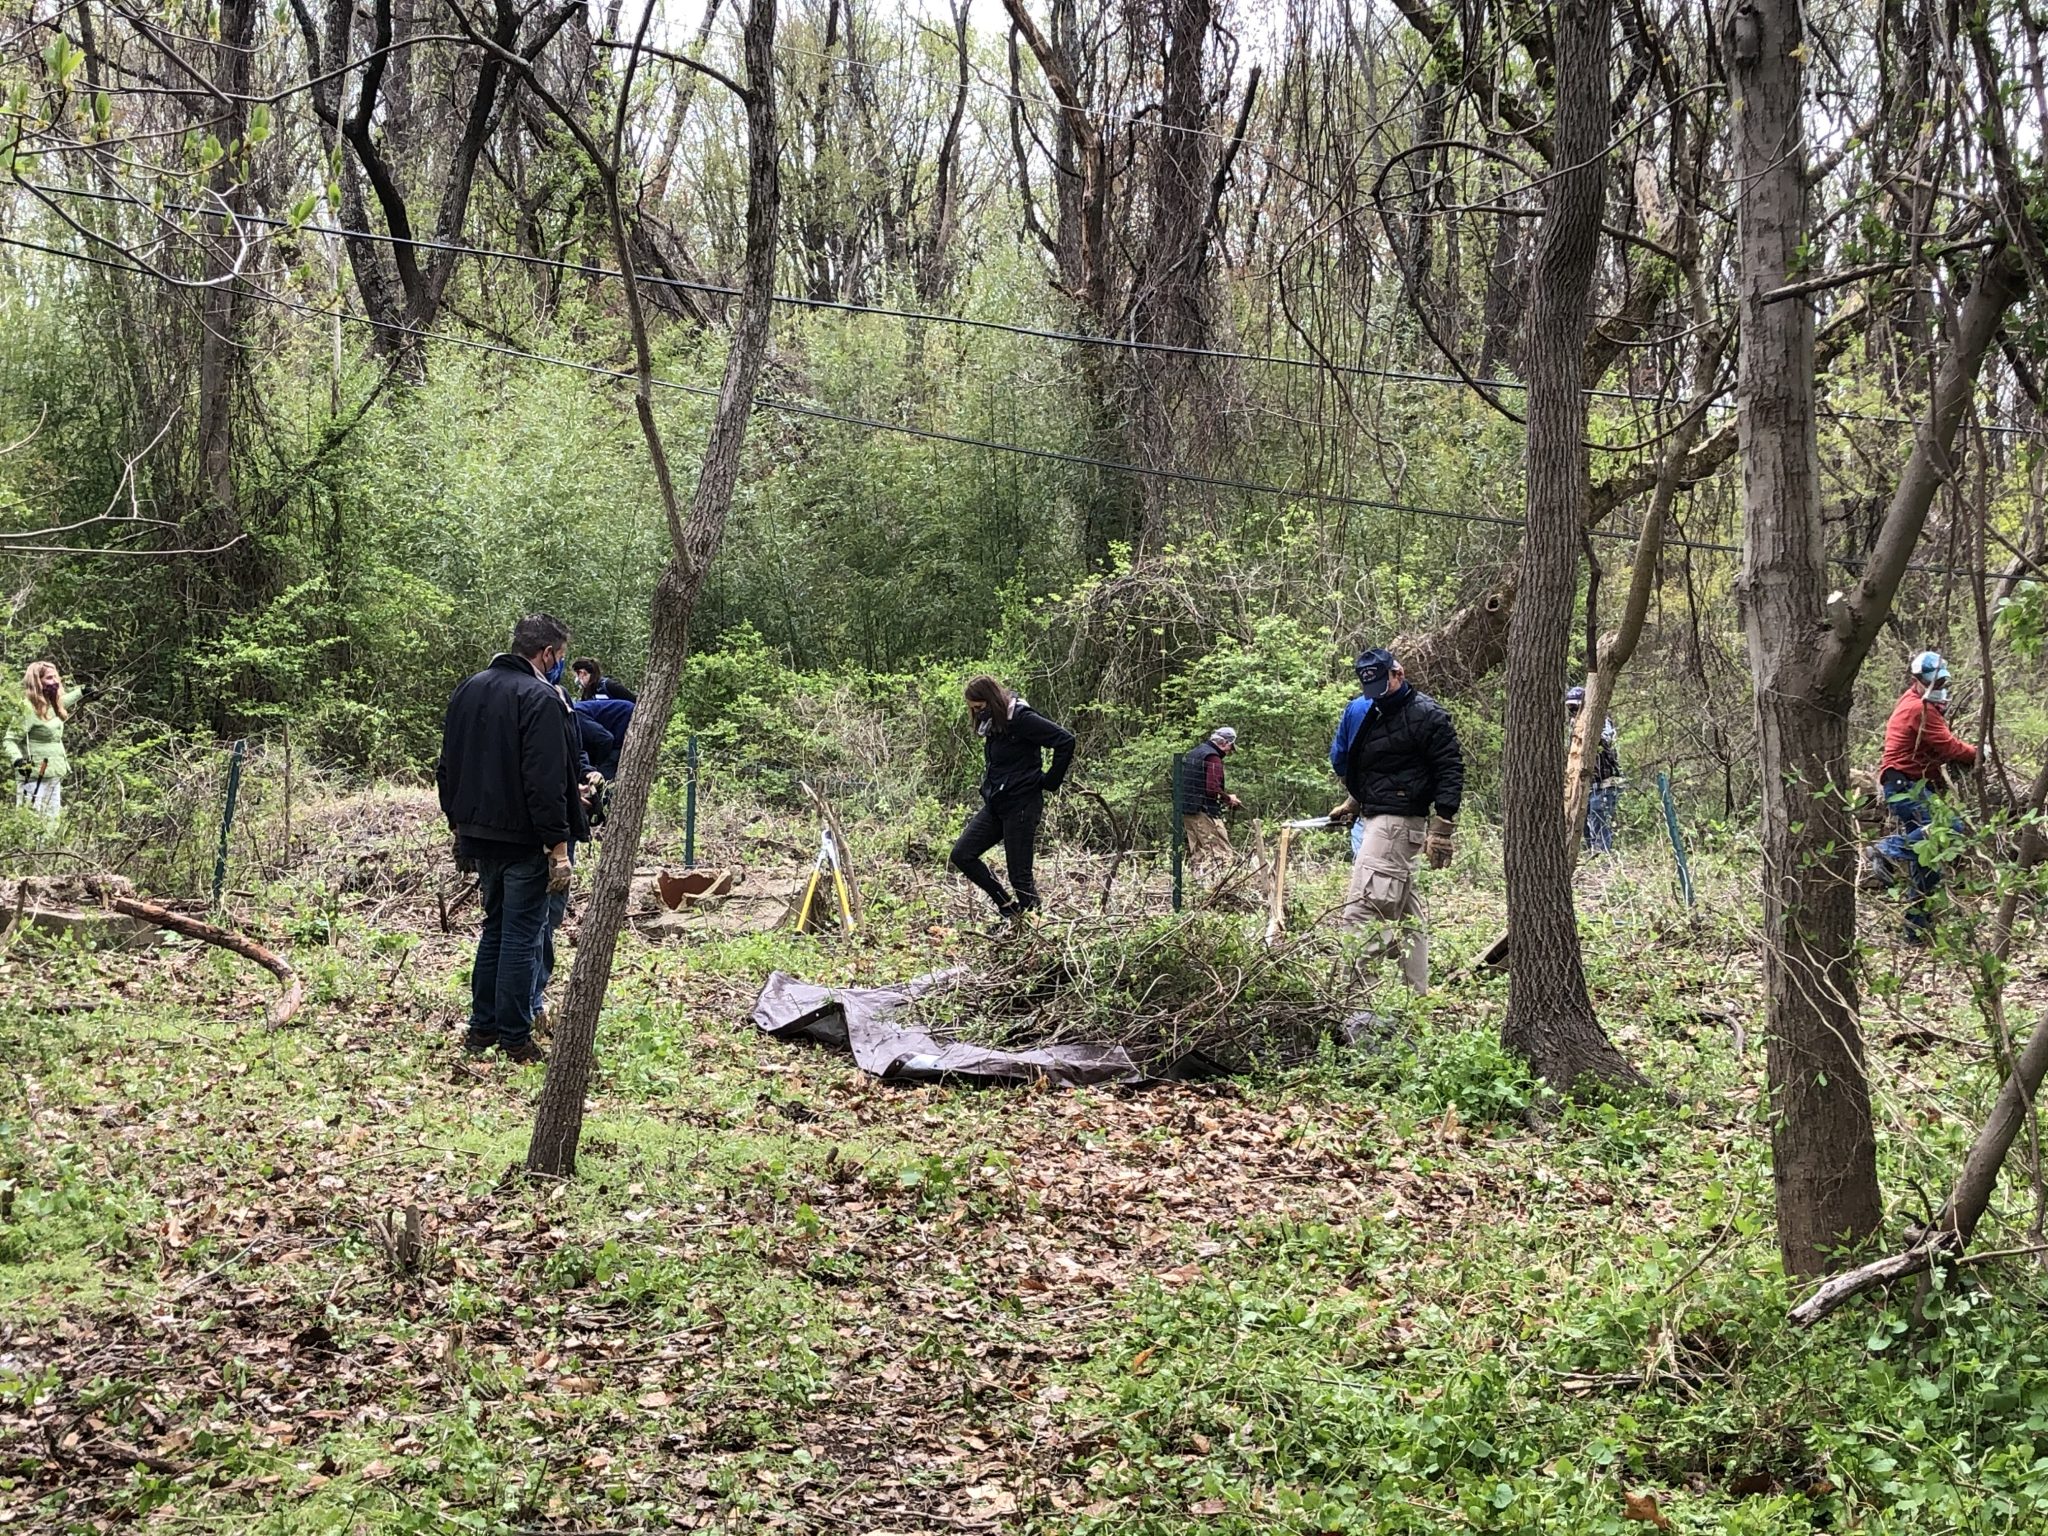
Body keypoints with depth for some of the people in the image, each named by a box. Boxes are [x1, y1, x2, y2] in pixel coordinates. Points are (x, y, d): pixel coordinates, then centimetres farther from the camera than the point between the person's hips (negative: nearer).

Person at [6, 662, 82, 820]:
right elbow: (9, 741, -18)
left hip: (54, 777, 9)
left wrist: (83, 692, 40)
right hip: (35, 778, -9)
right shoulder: (28, 709, -16)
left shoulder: (52, 705, 10)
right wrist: (18, 760, -33)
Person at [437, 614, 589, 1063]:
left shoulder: (469, 689, 10)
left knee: (495, 928, 18)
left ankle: (481, 1027, 21)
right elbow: (546, 782, -21)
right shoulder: (540, 699, -16)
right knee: (522, 936, -1)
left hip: (479, 835, 8)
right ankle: (515, 1039, 3)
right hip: (524, 840, -8)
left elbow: (448, 767, 17)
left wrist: (458, 823, 23)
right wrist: (558, 846, -18)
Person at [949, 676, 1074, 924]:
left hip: (1022, 805, -9)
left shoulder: (1021, 719, -16)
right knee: (962, 855, 3)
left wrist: (1050, 782, -13)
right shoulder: (993, 724, 10)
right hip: (995, 805, 9)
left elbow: (1066, 740, -20)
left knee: (1020, 874, -4)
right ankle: (1007, 906, 10)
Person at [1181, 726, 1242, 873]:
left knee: (1198, 853, 14)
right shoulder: (1212, 757, -13)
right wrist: (1228, 798, -4)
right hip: (1204, 812, -10)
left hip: (1186, 811, 10)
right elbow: (1212, 788, -21)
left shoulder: (1193, 752, 18)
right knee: (1221, 853, -11)